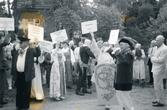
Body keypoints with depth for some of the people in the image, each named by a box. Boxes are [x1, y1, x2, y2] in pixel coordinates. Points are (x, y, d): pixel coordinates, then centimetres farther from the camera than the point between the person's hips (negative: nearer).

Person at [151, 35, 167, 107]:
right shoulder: (158, 48, 17)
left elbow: (161, 60, -21)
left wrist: (153, 58, -9)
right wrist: (153, 58, 1)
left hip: (159, 70, -10)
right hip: (155, 69, 10)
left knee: (158, 85, -6)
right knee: (156, 85, 16)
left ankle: (161, 101, 2)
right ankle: (157, 99, 27)